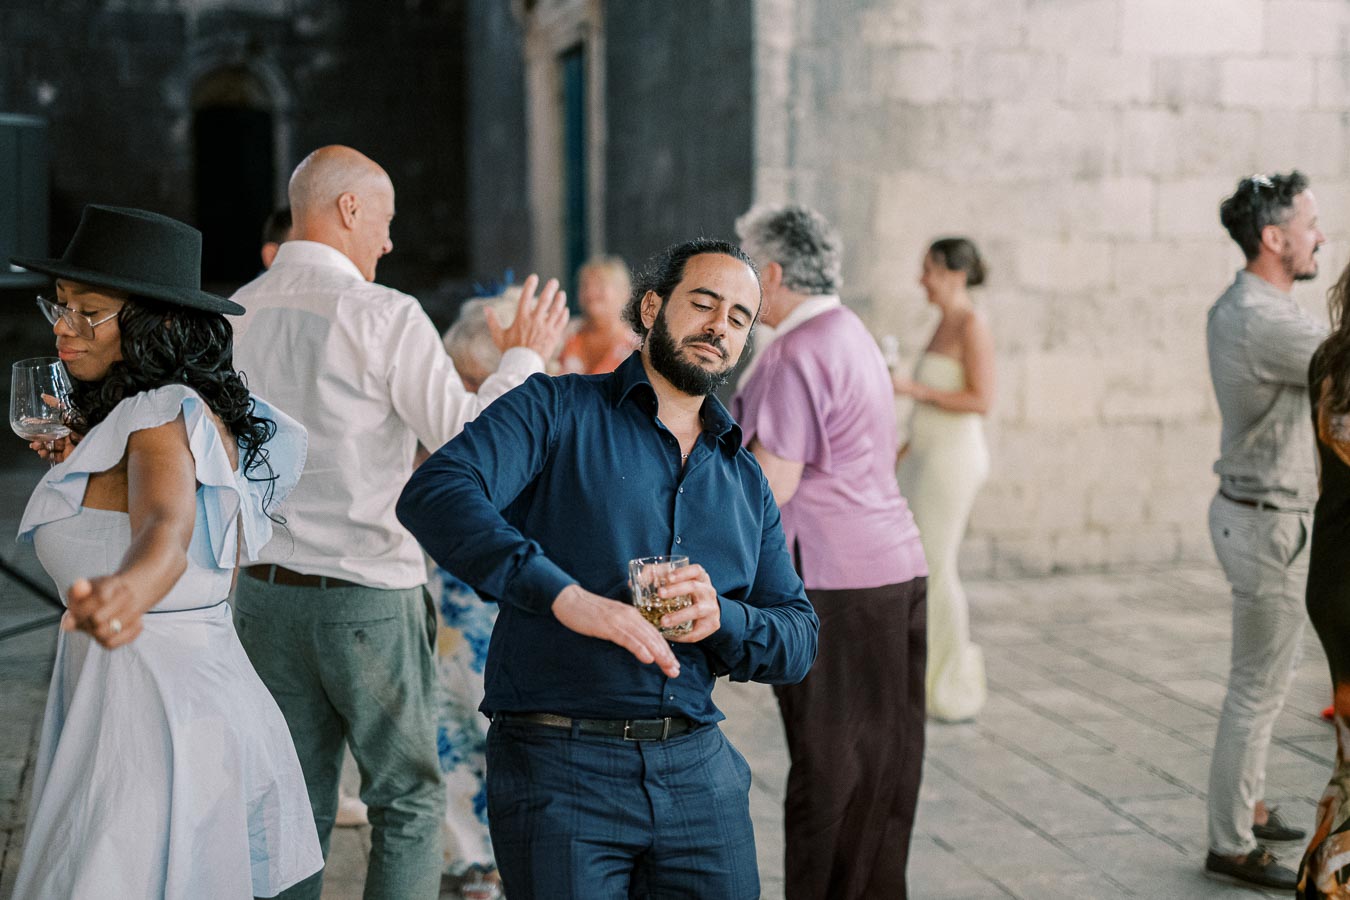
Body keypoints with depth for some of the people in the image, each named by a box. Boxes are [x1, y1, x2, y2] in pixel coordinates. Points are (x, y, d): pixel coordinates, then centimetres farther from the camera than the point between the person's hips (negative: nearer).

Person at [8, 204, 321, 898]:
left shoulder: (162, 417, -16)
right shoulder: (208, 413, 13)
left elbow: (167, 534, -38)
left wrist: (125, 593, -59)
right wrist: (86, 468, 24)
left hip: (147, 712, -10)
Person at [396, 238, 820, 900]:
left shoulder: (746, 481, 17)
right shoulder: (557, 411, -1)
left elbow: (799, 640, 13)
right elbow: (435, 493, -18)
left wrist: (721, 618, -10)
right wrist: (565, 596, -30)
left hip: (699, 770, 5)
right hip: (560, 768, -5)